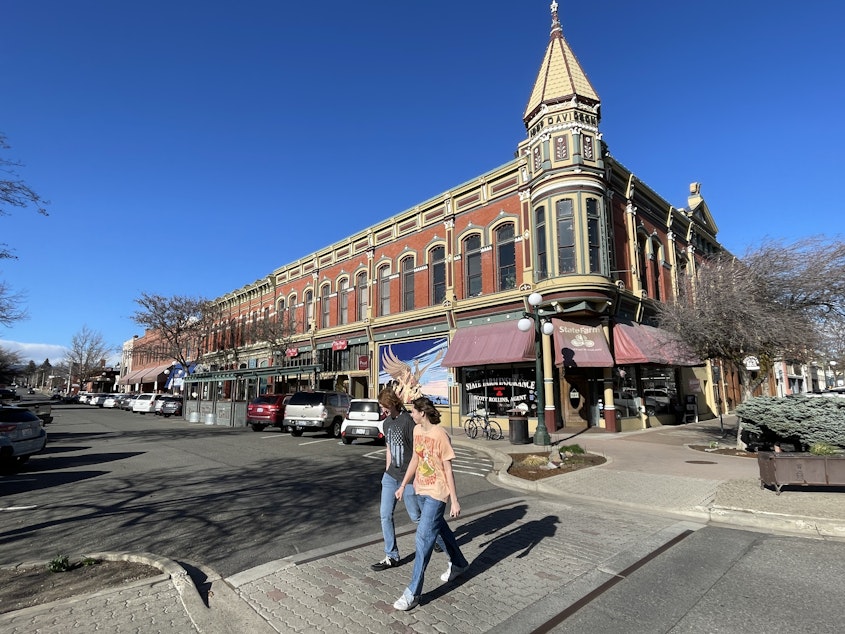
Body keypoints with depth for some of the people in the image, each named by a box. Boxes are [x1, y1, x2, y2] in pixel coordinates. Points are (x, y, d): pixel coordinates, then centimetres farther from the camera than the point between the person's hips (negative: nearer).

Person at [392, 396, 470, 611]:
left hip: (436, 493, -8)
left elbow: (448, 470, -16)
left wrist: (454, 500, -13)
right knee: (439, 527, 22)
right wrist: (403, 485, 16)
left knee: (423, 537, -6)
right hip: (421, 489, 8)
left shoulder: (440, 436, -21)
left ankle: (413, 593, 4)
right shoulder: (417, 430, 1)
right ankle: (458, 564, 45)